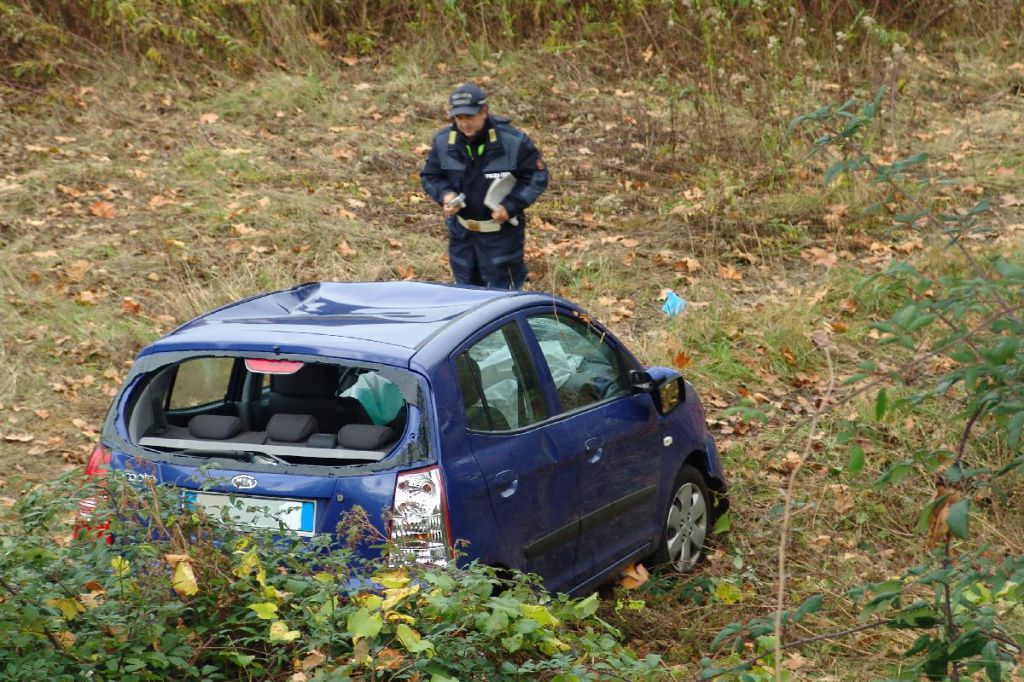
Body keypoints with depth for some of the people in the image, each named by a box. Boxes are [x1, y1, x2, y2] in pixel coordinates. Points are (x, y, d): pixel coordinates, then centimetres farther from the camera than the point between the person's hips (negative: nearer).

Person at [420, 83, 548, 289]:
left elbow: (537, 177, -8)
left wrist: (511, 205, -20)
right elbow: (429, 176, 7)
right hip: (461, 233, 4)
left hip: (501, 232, -4)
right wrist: (445, 194, -15)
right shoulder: (443, 141, -6)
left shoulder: (514, 141, -17)